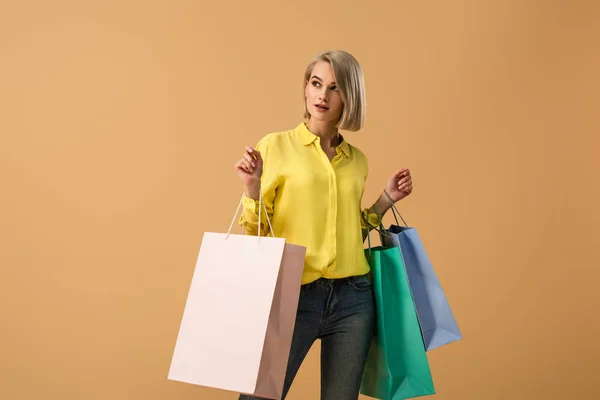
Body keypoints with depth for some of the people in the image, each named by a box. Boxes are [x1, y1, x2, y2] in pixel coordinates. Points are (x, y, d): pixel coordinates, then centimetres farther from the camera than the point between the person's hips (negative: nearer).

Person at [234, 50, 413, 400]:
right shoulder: (276, 146, -2)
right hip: (294, 296, -3)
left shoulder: (357, 160, 10)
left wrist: (387, 199, 10)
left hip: (353, 299, 4)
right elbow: (258, 232, -2)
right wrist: (252, 187, -18)